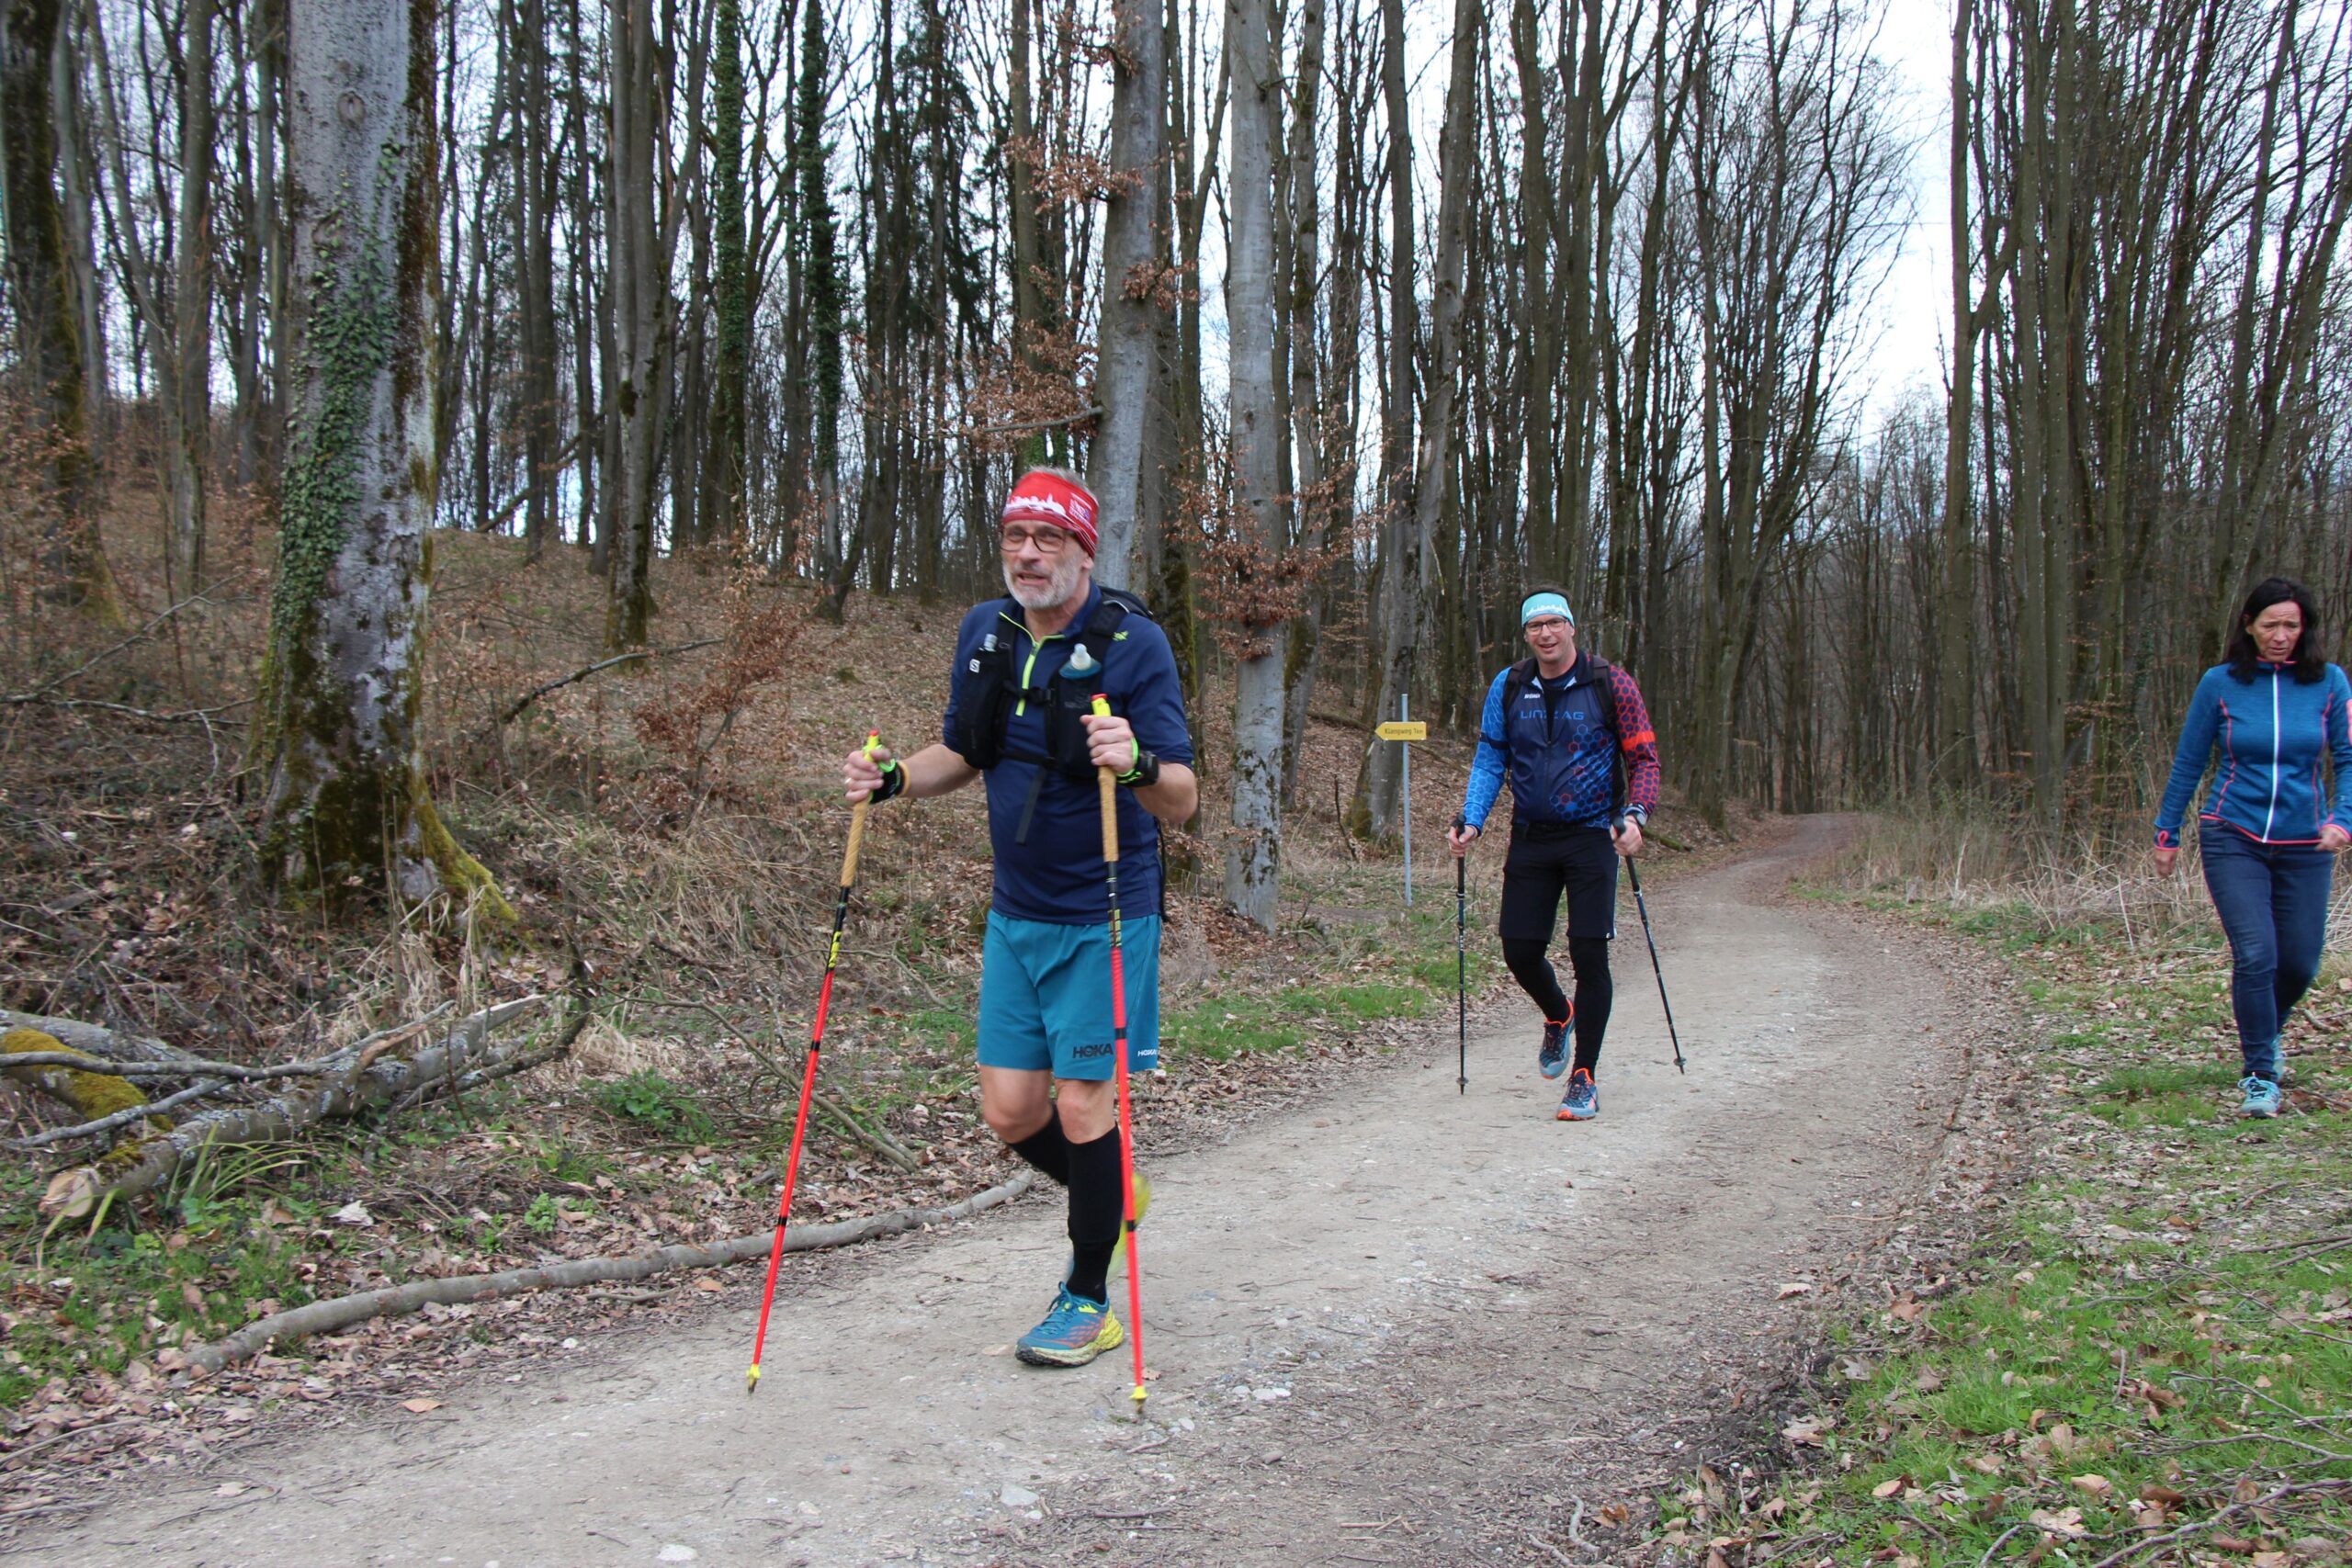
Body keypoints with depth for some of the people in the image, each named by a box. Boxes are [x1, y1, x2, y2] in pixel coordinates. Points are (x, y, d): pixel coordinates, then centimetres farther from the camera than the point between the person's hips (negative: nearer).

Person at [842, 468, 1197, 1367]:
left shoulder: (1132, 642, -15)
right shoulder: (984, 632, 4)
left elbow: (1183, 800, -18)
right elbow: (962, 753, 17)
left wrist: (1138, 765, -40)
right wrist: (895, 778, -2)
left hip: (1103, 919, -6)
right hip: (1016, 913, 6)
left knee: (1082, 1106, -2)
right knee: (1010, 1111, 8)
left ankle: (1089, 1301, 17)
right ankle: (1111, 1197, 37)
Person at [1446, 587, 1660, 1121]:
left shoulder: (1610, 685, -4)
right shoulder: (1507, 688, 4)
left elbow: (1643, 757, -1)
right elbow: (1490, 758, 7)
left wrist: (1634, 814, -17)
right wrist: (1471, 821, -6)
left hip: (1592, 837, -3)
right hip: (1531, 838, 3)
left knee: (1589, 953, -6)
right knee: (1519, 949, 2)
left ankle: (1584, 1078, 5)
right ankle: (1558, 1015, 37)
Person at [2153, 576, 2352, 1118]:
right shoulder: (2221, 683, -2)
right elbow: (2188, 763, 6)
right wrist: (2167, 832, 8)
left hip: (2303, 845, 2)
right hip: (2234, 839, -2)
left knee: (2300, 963, 7)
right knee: (2255, 955, -13)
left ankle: (2266, 1032, 39)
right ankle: (2259, 1075, 0)